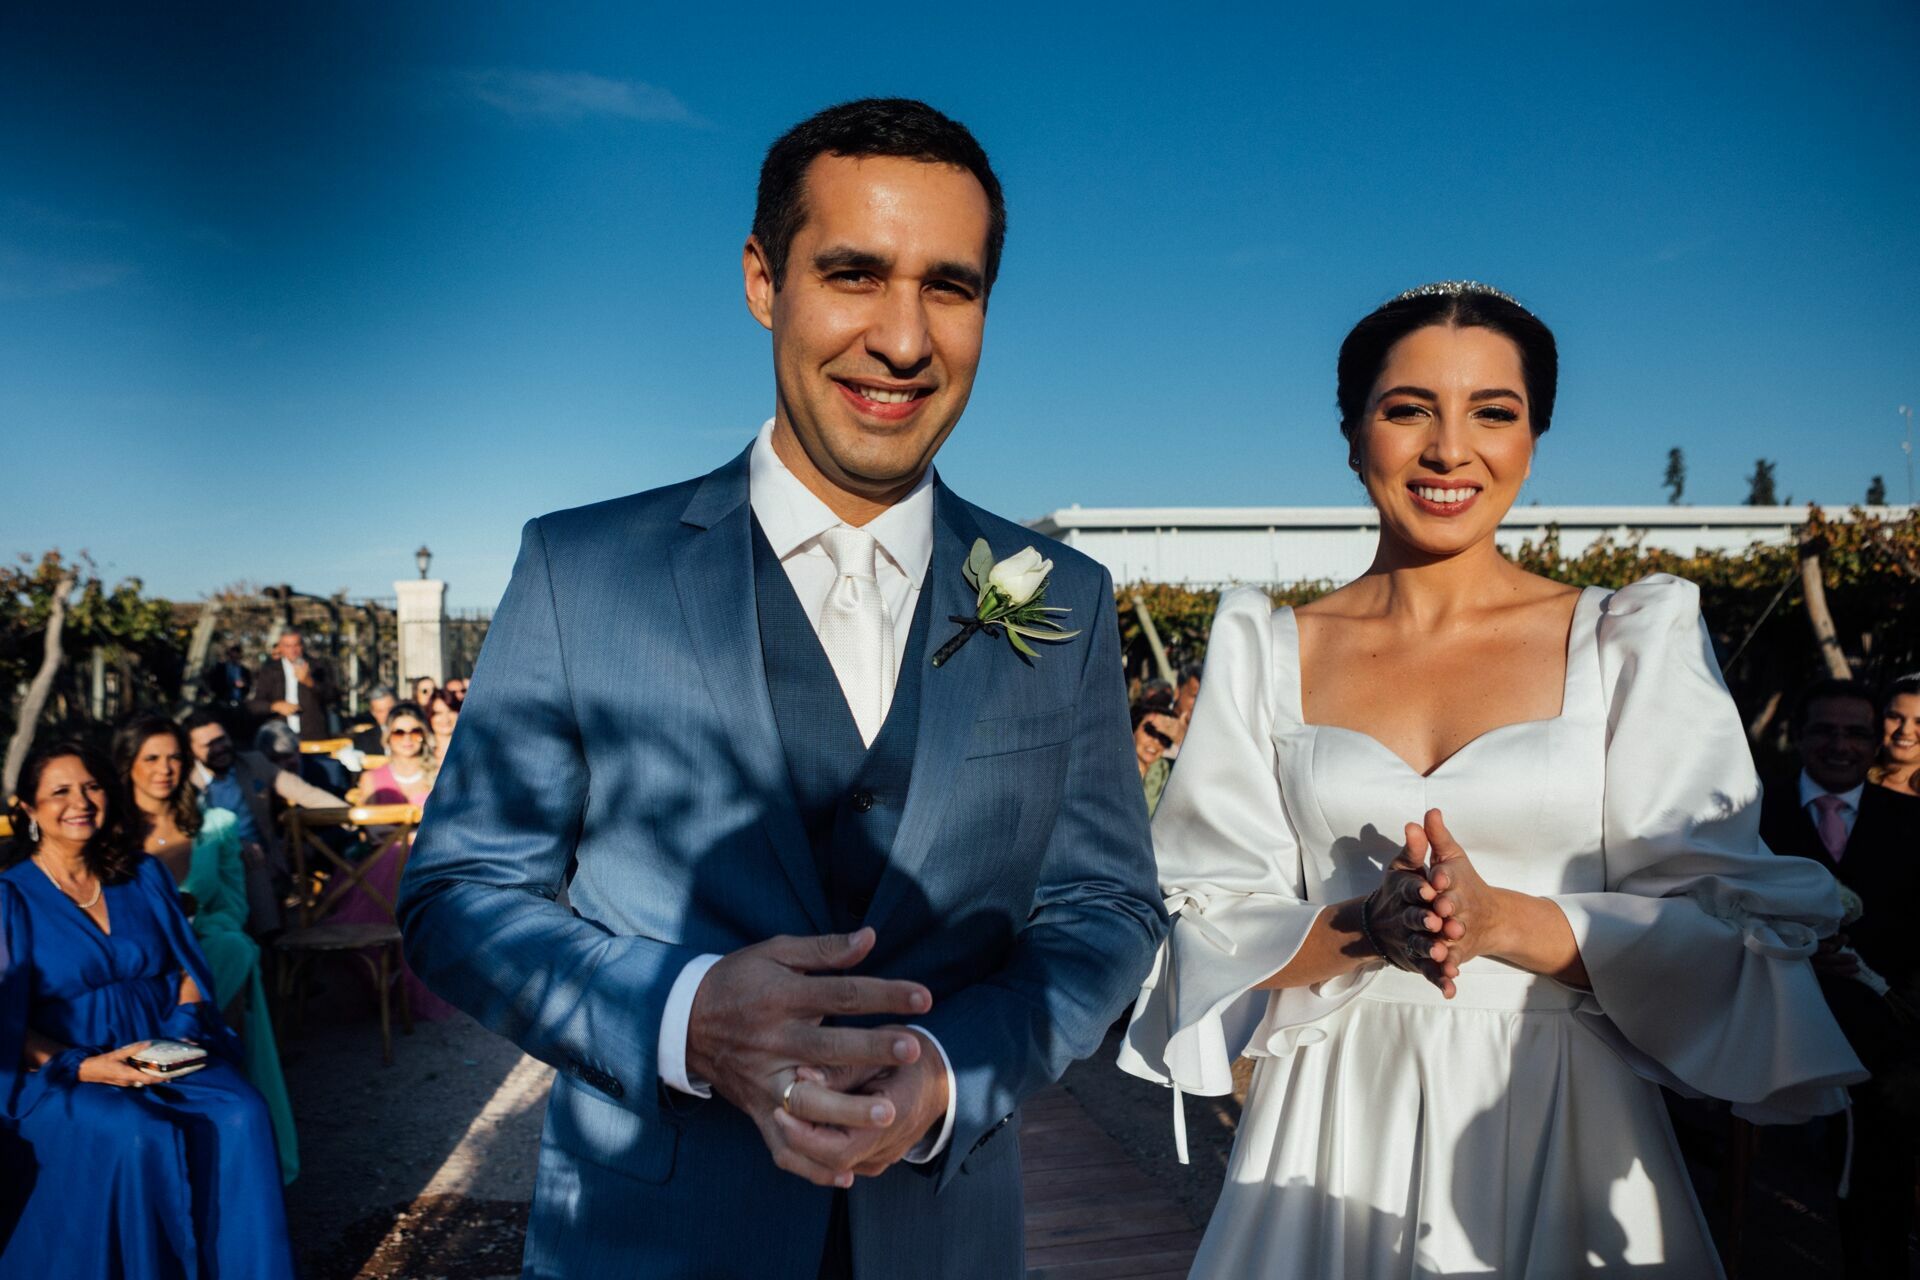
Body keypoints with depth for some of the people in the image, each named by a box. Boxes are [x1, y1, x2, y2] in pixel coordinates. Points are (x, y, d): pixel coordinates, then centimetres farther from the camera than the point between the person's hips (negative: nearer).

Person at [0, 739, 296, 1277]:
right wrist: (84, 1066, -19)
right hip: (57, 1076, -3)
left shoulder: (144, 876, 12)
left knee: (241, 1116, -26)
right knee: (137, 1136, -34)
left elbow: (188, 971, 13)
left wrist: (182, 1031, -6)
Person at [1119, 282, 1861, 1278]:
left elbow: (1722, 934, -4)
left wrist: (1503, 920, -19)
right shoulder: (1266, 652, 0)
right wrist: (1364, 927, -20)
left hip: (1565, 1130, 0)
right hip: (1335, 1130, 1)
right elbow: (1206, 931, -2)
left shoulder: (1634, 639, -2)